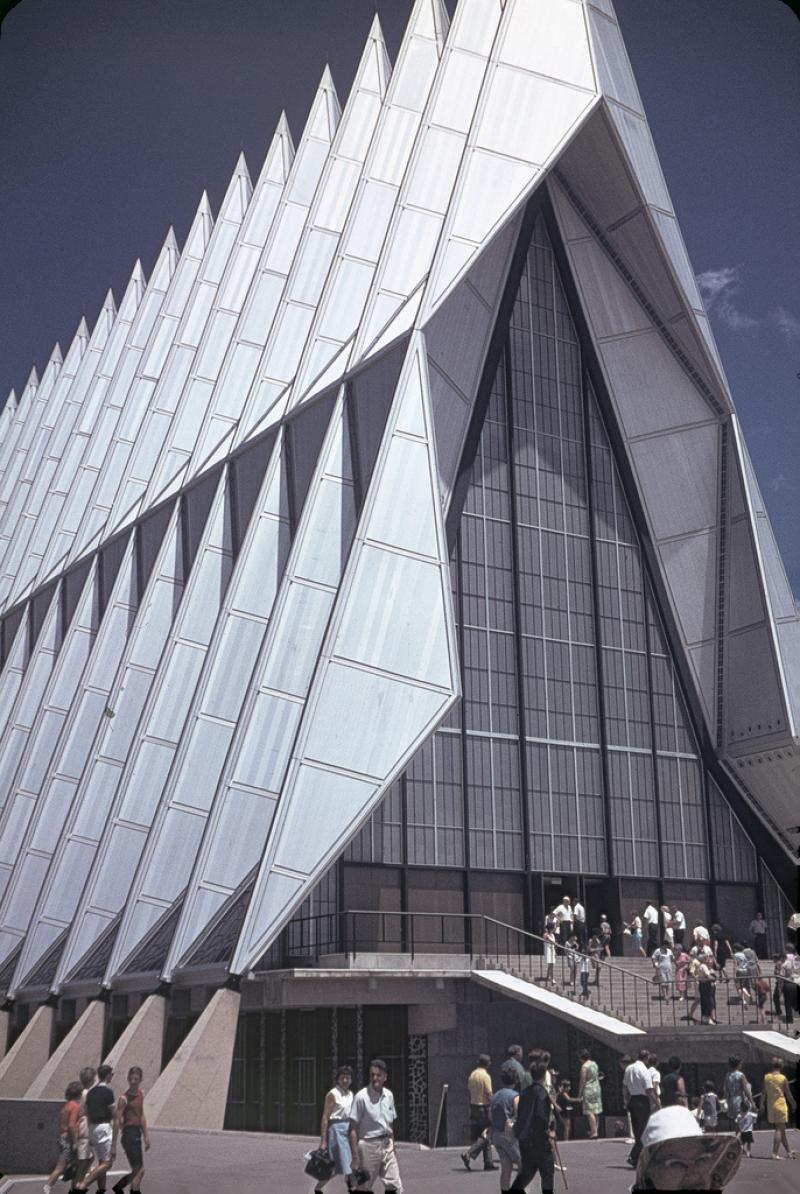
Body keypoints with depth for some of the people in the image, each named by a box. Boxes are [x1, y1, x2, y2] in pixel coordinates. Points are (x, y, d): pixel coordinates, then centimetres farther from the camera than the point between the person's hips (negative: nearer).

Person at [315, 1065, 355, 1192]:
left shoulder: (351, 1094, 11)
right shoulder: (332, 1094, -10)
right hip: (337, 1129, -7)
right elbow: (325, 1117, -12)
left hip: (349, 1130, 7)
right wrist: (323, 1140, -15)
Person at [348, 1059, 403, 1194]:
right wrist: (355, 1156, -16)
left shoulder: (389, 1095, 6)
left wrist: (393, 1147, 15)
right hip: (369, 1146, -5)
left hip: (386, 1145, 5)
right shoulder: (362, 1097, -12)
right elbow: (353, 1128, -13)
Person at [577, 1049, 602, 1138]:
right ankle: (594, 1130, 23)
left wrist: (580, 1094, -8)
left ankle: (594, 1132, -9)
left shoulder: (584, 1066, -14)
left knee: (590, 1112, -5)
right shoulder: (594, 1064, 8)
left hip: (588, 1090, -8)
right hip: (597, 1088, 8)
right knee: (595, 1112, 15)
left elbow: (582, 1081, -14)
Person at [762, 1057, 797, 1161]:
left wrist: (764, 1104, 12)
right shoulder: (782, 1078, -10)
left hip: (770, 1106, 5)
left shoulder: (766, 1077, 2)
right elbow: (788, 1094, -3)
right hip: (781, 1105, -5)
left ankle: (788, 1151, 27)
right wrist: (793, 1104, 11)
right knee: (779, 1130, -2)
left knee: (781, 1129, 16)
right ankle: (775, 1153, -9)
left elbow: (764, 1093, 4)